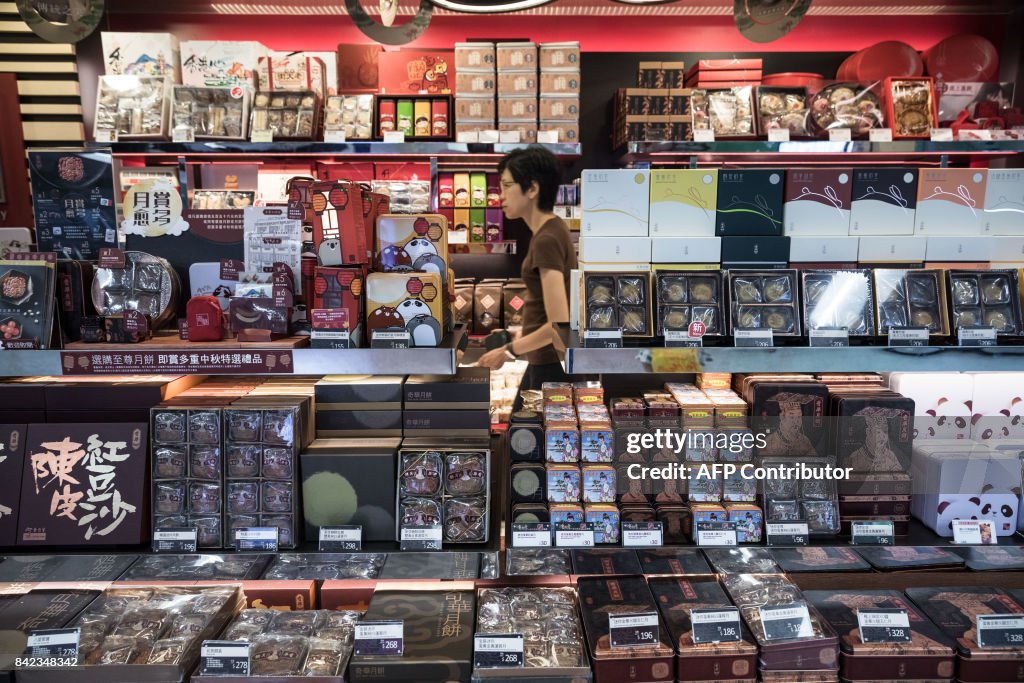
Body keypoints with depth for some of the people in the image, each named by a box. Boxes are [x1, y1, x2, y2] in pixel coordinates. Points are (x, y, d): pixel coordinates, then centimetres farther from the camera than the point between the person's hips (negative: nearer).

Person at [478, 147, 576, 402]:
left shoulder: (547, 240, -22)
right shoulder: (551, 230, 8)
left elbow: (558, 324, -25)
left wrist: (509, 350, -15)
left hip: (553, 367, -10)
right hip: (545, 362, 10)